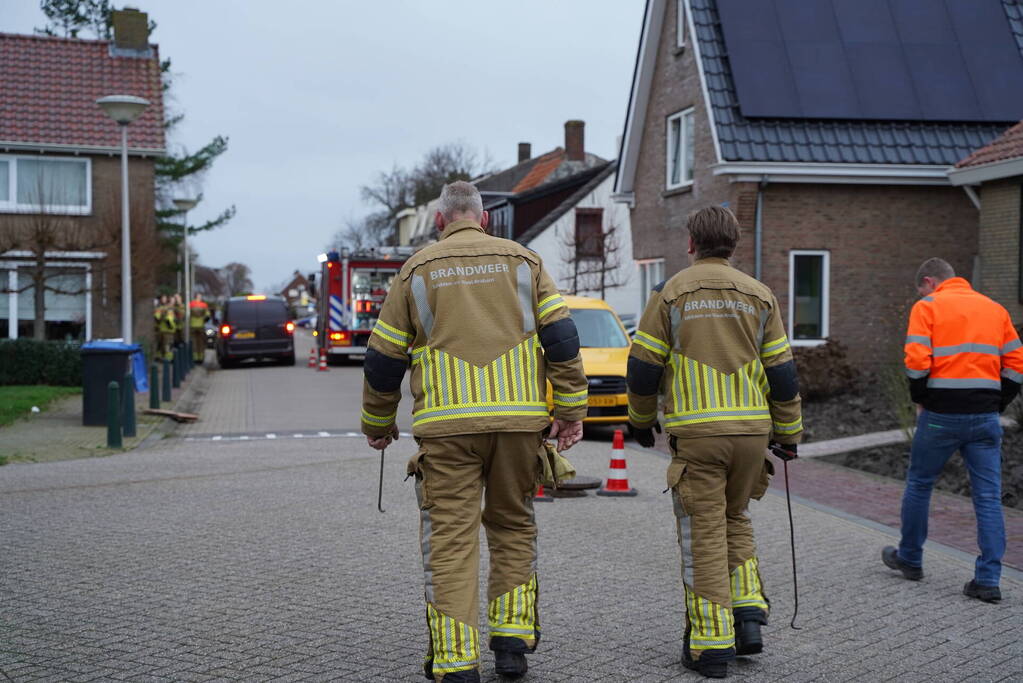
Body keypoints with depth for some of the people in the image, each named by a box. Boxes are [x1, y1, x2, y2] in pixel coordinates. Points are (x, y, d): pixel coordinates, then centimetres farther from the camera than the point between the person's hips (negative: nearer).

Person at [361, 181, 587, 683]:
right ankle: (512, 640, 15)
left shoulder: (418, 270, 9)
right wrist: (571, 409, 7)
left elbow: (384, 358, 10)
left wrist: (377, 423, 23)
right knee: (513, 526, 17)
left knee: (450, 539, 2)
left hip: (447, 424, -1)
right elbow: (562, 338, 3)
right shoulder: (522, 260, 11)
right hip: (519, 417, 2)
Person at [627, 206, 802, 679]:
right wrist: (788, 433, 17)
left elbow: (643, 367, 0)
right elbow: (782, 373, 8)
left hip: (695, 432, -3)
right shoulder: (758, 297, 8)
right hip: (752, 430, 3)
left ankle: (711, 644, 4)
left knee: (703, 534, 2)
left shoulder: (672, 294, 0)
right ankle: (748, 612, 11)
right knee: (735, 520, 22)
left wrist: (641, 420, 16)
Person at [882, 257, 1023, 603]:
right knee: (989, 498, 5)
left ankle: (909, 559, 28)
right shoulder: (995, 308, 14)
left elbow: (916, 360, -12)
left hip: (941, 415, -4)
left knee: (919, 485, 15)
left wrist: (920, 400, 2)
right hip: (985, 417, 4)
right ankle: (988, 580, 2)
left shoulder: (928, 306, -1)